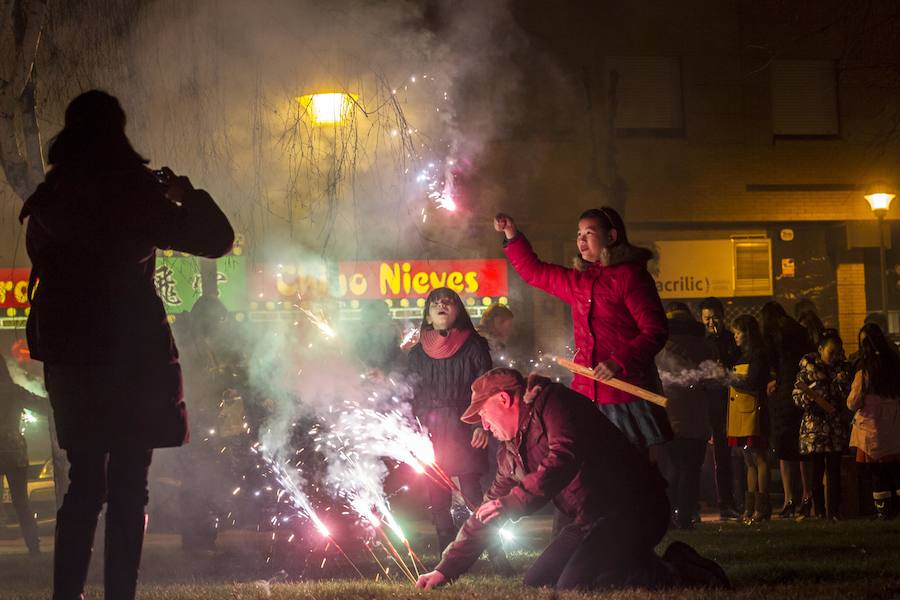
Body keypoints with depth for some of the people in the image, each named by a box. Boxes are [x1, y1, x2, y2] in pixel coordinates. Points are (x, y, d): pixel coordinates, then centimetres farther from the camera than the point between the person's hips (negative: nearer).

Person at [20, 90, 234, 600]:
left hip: (68, 356, 5)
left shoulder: (50, 198, 6)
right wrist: (185, 192, 10)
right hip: (133, 353, -5)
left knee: (85, 482, 13)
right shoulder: (133, 193, -10)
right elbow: (217, 239, -8)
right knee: (128, 486, 0)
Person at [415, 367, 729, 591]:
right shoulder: (511, 453, 18)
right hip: (593, 519, 10)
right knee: (536, 583, 7)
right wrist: (446, 569, 20)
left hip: (632, 506, -10)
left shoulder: (551, 402, -9)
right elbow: (487, 513, 23)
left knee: (572, 585, -24)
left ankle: (681, 573, -10)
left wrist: (513, 504, -28)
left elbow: (563, 460, -27)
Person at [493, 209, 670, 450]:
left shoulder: (630, 275, -3)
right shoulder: (577, 281, 18)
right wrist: (511, 234, 24)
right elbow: (533, 271, 33)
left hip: (625, 397, -6)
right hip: (586, 395, 6)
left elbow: (655, 331, -10)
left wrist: (620, 362, -21)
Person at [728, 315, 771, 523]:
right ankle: (750, 508, 10)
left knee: (758, 459, -9)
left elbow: (752, 383, -15)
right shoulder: (742, 356, 21)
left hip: (753, 412, -9)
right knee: (749, 462, 9)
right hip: (739, 413, 9)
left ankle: (762, 507, -11)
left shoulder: (758, 356, -6)